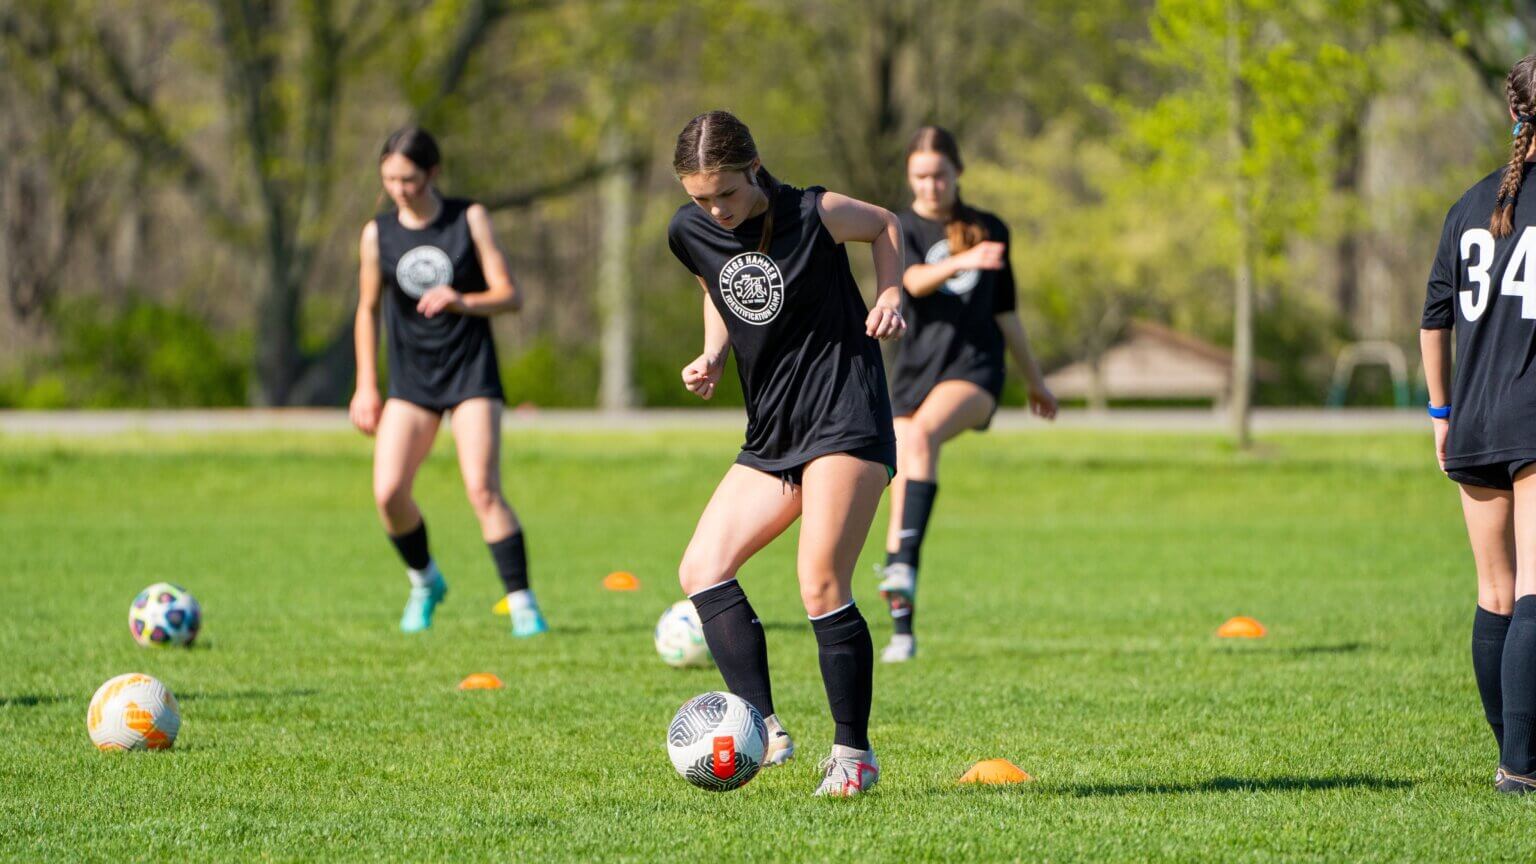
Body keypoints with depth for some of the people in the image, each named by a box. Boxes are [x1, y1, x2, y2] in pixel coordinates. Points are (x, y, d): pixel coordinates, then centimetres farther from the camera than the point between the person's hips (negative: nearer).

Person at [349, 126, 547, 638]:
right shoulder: (378, 235, 1)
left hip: (470, 372, -3)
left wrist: (462, 301, -27)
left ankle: (522, 602, -10)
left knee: (482, 489, -17)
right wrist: (366, 387, 10)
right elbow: (369, 309, 13)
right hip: (411, 379, 3)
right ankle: (424, 582, 16)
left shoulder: (469, 220, -5)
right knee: (388, 492, -10)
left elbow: (509, 297, -7)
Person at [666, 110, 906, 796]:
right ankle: (763, 727, -9)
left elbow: (885, 226, 7)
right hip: (771, 435, 7)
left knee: (821, 586, -16)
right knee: (701, 570, -5)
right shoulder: (690, 233, 1)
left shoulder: (814, 216, -12)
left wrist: (889, 298, -8)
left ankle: (854, 753, -4)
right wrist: (712, 357, 4)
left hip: (845, 422, -7)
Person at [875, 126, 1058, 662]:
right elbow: (914, 280, -17)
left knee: (922, 433, -33)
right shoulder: (899, 230, 5)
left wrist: (1035, 379, 27)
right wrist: (962, 261, -36)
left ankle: (904, 563, -44)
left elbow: (1005, 312, 22)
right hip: (916, 370, 1)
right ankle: (902, 631, 6)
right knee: (902, 498, -3)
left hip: (975, 367, -1)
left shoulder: (989, 230, 12)